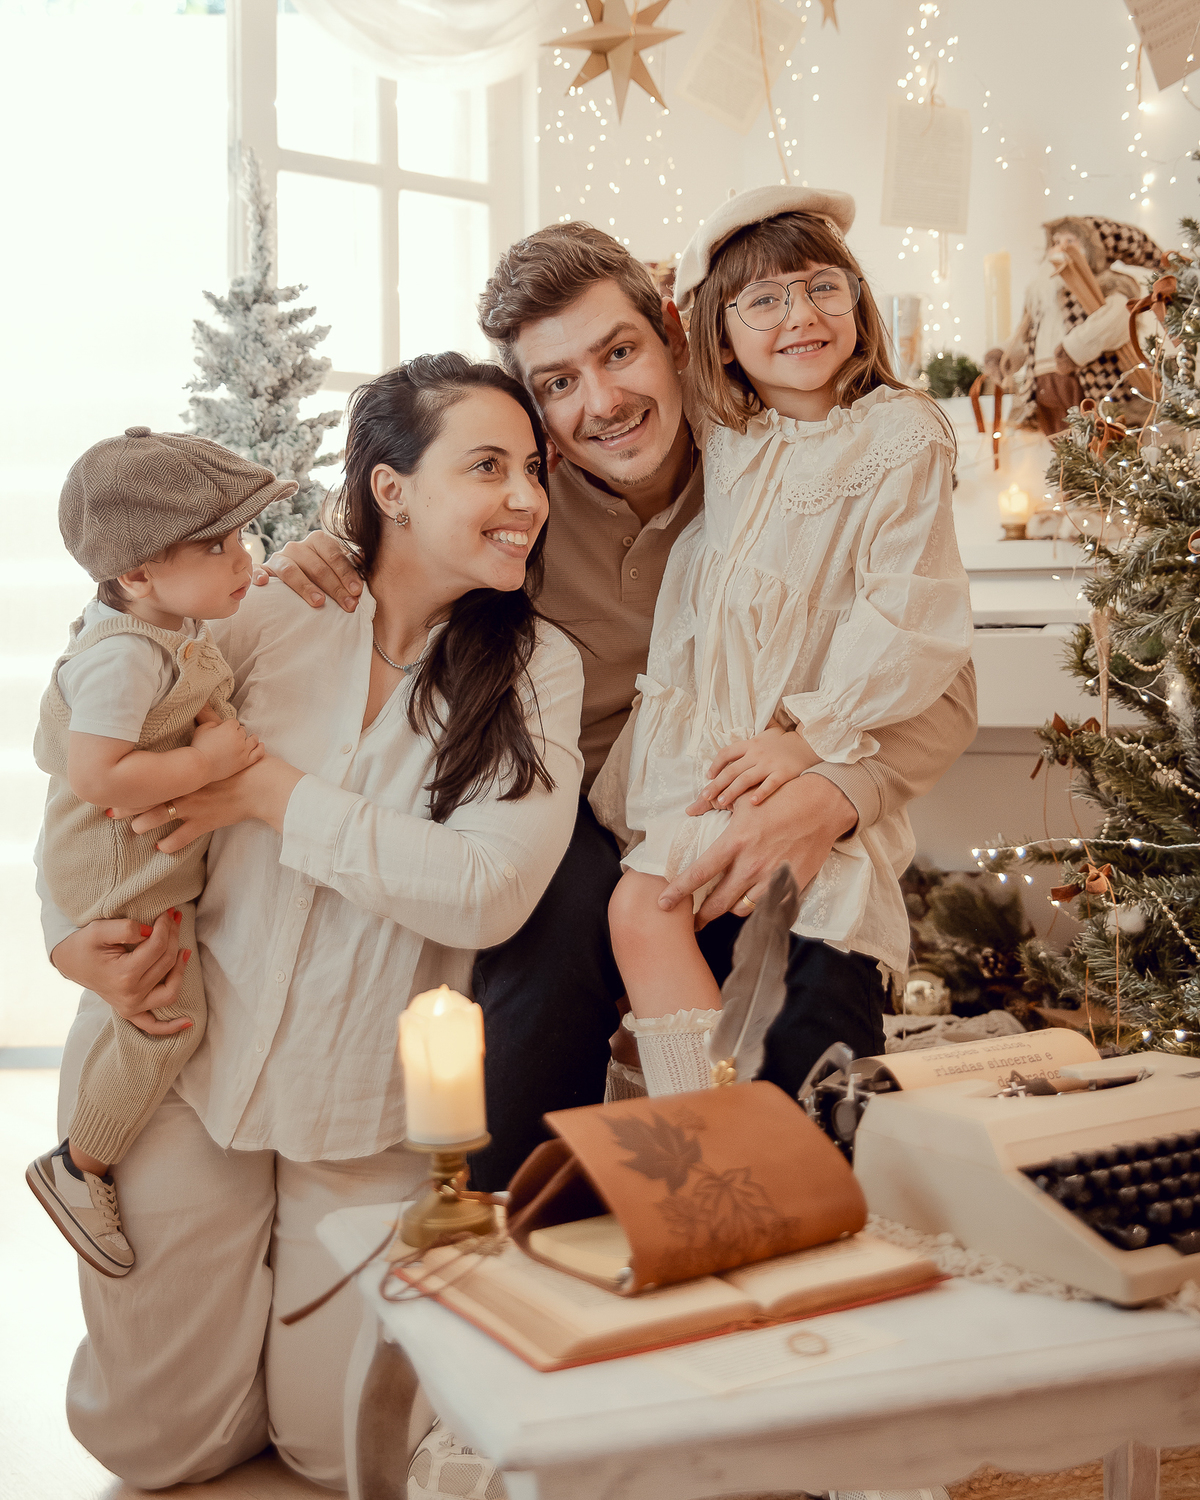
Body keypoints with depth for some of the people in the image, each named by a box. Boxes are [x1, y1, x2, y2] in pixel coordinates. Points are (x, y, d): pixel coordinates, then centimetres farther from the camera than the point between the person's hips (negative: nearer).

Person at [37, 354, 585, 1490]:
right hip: (188, 1053, 0)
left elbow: (492, 889, -18)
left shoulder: (537, 669, -5)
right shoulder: (266, 614, -6)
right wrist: (74, 929, -8)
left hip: (372, 1097, 0)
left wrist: (272, 790, -17)